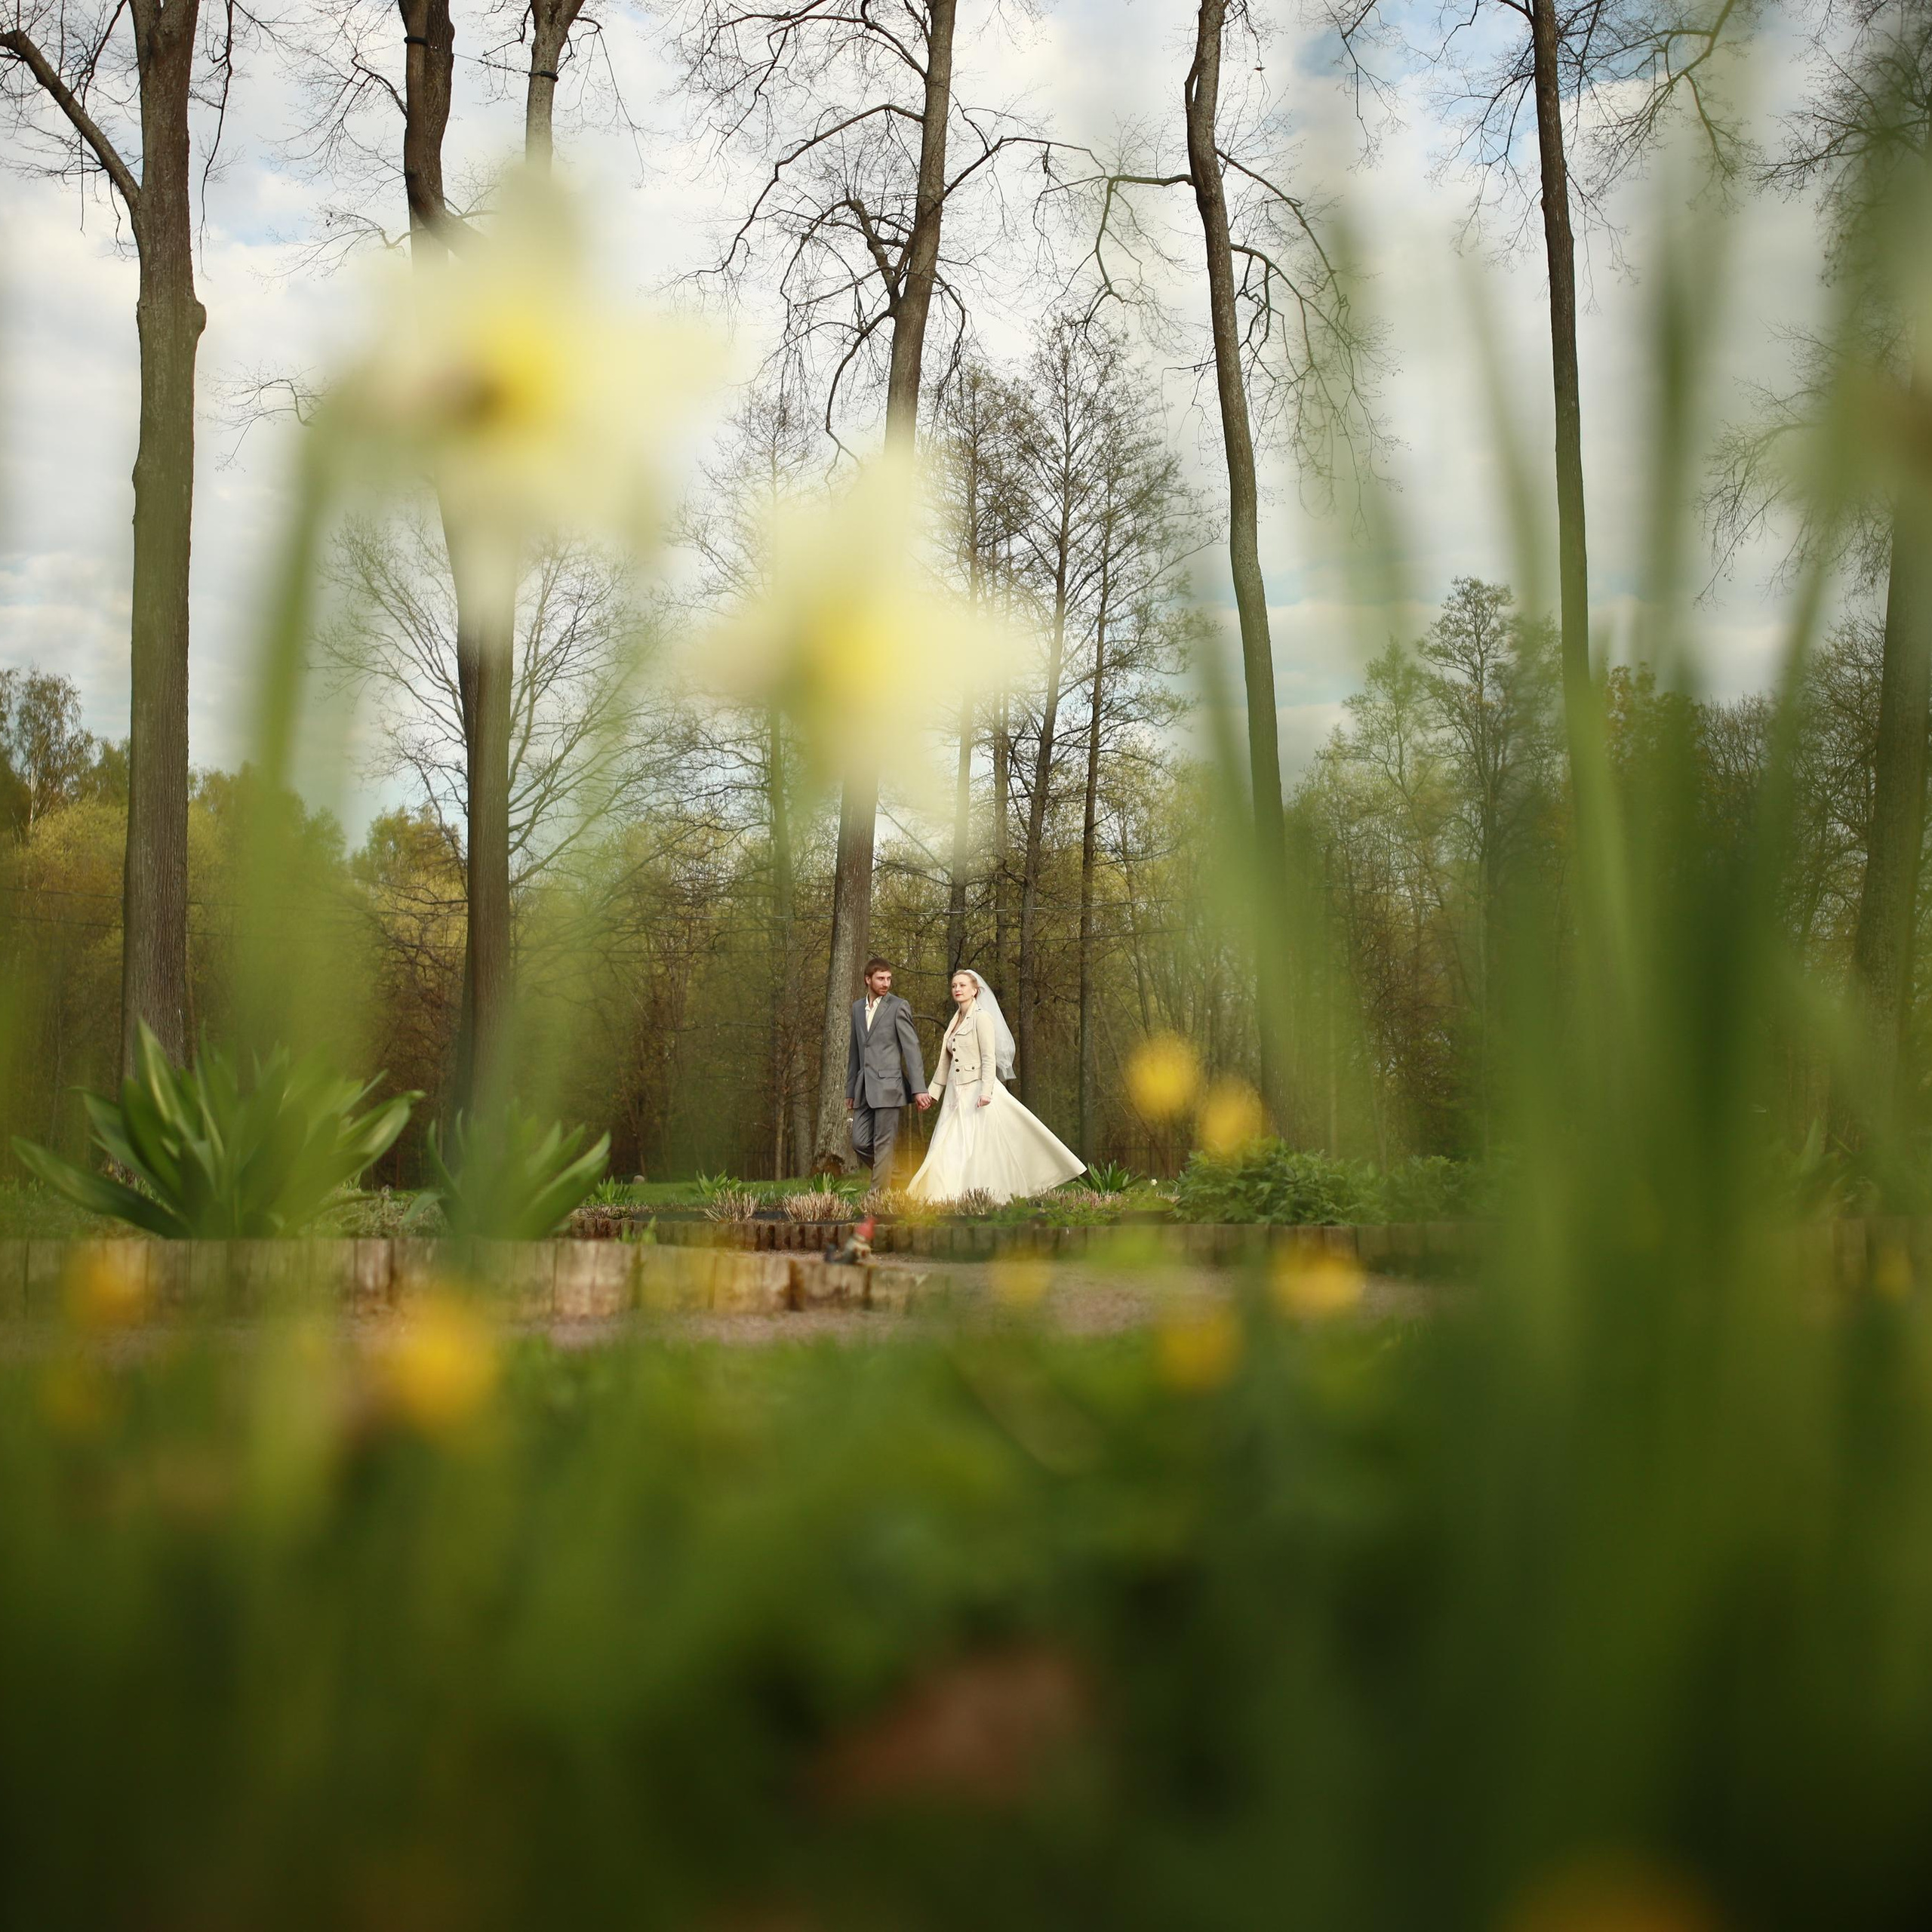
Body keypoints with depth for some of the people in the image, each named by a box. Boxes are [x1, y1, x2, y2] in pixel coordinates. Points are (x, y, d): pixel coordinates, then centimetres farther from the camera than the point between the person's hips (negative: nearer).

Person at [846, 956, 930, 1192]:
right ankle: (889, 1173, 22)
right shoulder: (857, 1008, 15)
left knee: (883, 1144, -5)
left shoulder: (898, 1007, -3)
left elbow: (912, 1049, -7)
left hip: (887, 1086, -6)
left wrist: (919, 1089, -14)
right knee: (860, 1143, 2)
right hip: (864, 1089, 6)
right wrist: (850, 1091, 19)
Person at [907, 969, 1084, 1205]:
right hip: (956, 1094, 8)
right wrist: (932, 1091, 19)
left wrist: (986, 1092, -22)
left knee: (975, 1145, -10)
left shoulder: (982, 1017, -6)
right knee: (949, 1147, 0)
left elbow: (989, 1059, -13)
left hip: (977, 1090, -8)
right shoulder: (955, 1021, 17)